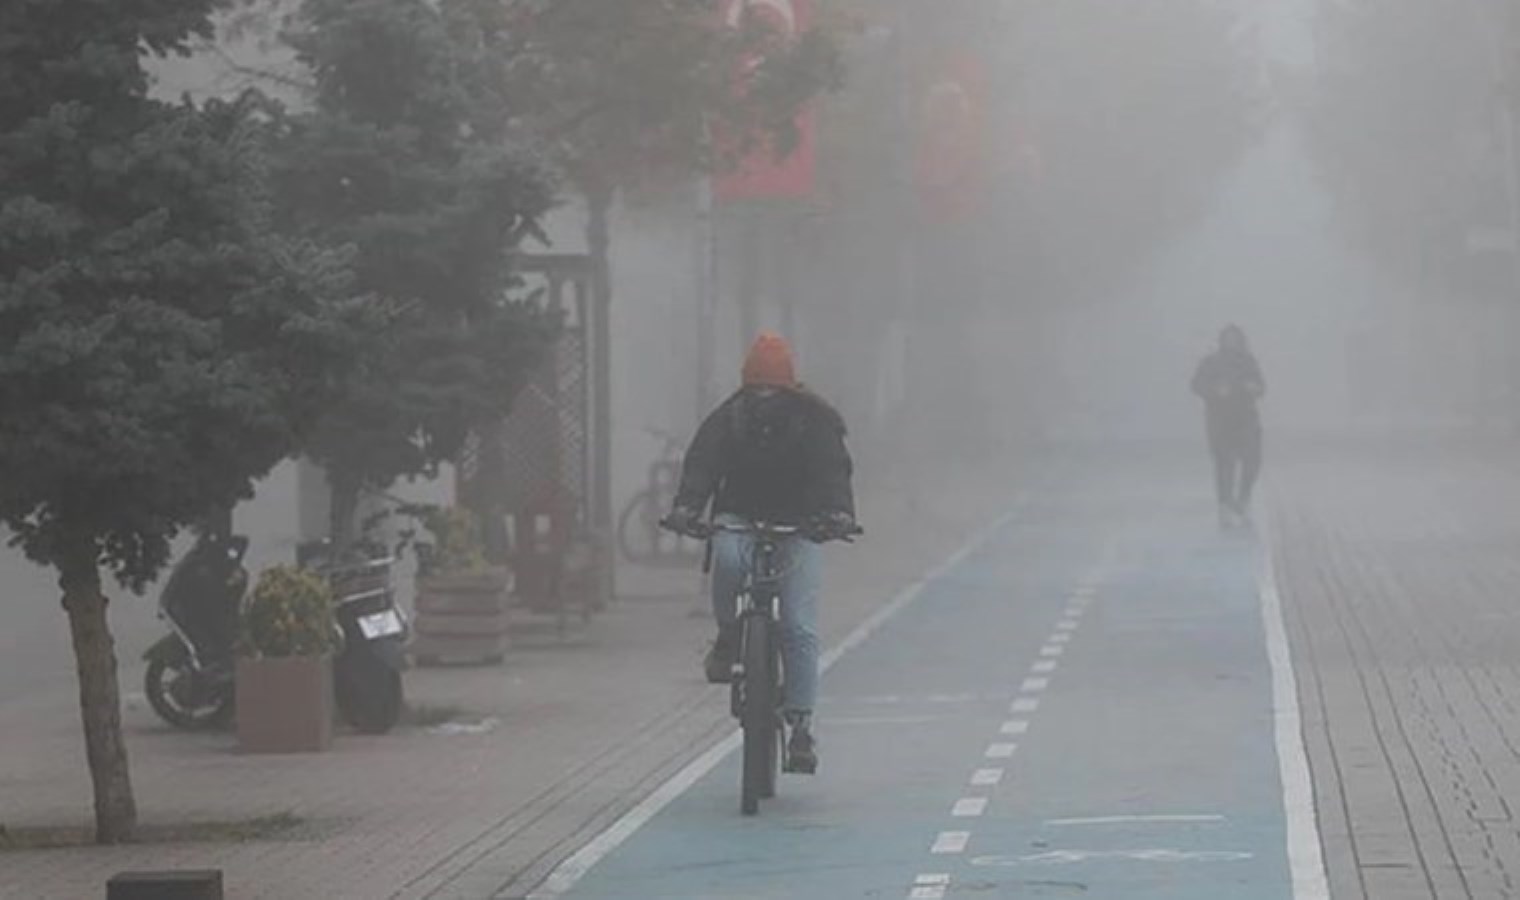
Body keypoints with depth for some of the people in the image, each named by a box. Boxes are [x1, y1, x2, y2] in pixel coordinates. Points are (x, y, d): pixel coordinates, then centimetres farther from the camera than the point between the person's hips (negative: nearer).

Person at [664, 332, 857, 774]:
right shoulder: (729, 418, -3)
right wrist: (686, 507, -34)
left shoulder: (814, 419, -6)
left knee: (799, 628, -12)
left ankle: (801, 723, -8)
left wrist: (839, 513, -38)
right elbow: (701, 463, -15)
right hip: (740, 521, 1)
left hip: (797, 527, -1)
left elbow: (833, 469, -18)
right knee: (726, 558, -36)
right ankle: (728, 635, -8)